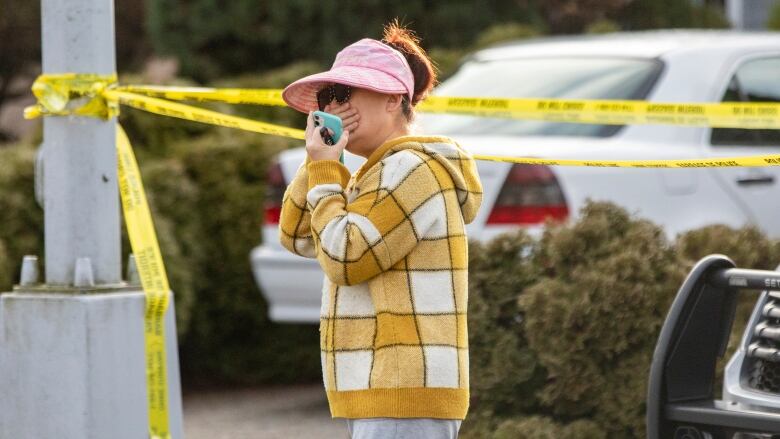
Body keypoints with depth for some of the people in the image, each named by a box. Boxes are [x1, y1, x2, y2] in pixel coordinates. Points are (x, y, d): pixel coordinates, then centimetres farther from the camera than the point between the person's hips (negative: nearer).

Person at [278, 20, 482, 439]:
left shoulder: (412, 170, -11)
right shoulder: (376, 175, 20)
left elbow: (344, 258, -17)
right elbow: (296, 236, 19)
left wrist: (324, 171, -7)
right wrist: (318, 162, 6)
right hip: (382, 393, 10)